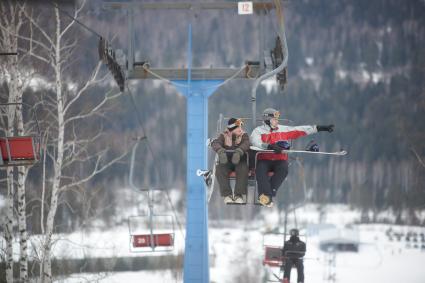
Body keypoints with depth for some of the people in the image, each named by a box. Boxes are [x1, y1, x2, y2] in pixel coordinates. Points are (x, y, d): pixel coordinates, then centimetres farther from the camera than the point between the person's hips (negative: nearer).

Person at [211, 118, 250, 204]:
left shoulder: (244, 135, 2)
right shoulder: (224, 135, 2)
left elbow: (246, 144, -21)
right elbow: (215, 143, -16)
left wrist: (239, 150, -45)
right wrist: (220, 150, -42)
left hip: (239, 161, 0)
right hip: (225, 161, 0)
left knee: (243, 169, -34)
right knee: (219, 170, -31)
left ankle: (238, 195, -29)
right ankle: (227, 195, -26)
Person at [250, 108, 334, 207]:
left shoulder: (284, 130, 13)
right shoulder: (258, 131, 4)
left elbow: (301, 130, 11)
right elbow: (255, 142, -17)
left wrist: (321, 128, 5)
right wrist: (270, 146, -33)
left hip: (280, 160, 2)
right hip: (264, 160, -2)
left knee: (283, 169, -32)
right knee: (260, 170, -34)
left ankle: (266, 195, -41)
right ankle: (267, 196, -48)